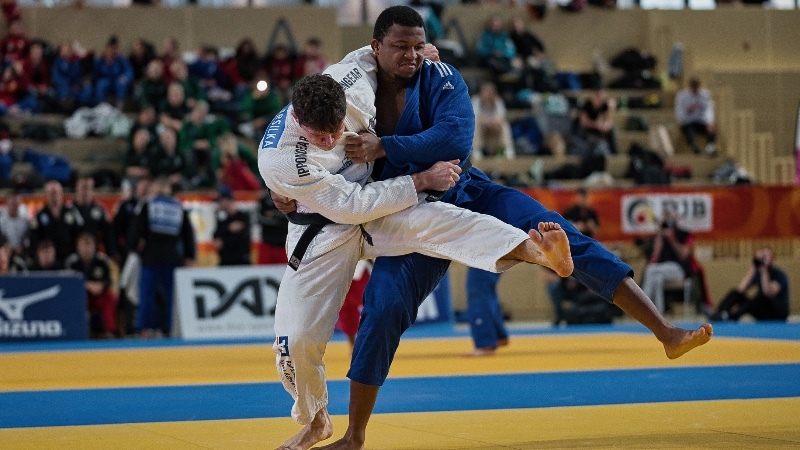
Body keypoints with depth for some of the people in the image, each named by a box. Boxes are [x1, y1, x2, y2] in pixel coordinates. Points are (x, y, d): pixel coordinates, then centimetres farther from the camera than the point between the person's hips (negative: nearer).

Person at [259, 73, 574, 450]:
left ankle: (533, 250, -58)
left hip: (380, 202, 2)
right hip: (324, 232, -2)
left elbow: (369, 54, 6)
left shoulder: (349, 84, -21)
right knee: (296, 341, -8)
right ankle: (314, 420, 24)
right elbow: (351, 205, -28)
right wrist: (422, 180, -25)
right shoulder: (278, 160, -32)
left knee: (432, 221, -32)